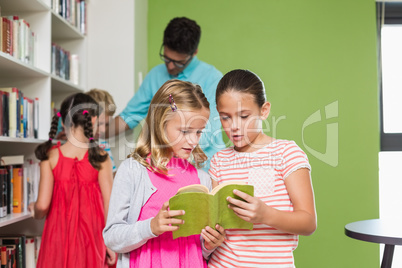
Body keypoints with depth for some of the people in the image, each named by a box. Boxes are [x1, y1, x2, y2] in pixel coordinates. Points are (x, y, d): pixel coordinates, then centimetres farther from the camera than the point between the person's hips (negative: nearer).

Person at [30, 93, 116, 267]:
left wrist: (34, 211, 15)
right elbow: (109, 203, -9)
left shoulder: (51, 156, -6)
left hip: (59, 235, 1)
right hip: (90, 235, -1)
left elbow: (43, 205, -8)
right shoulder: (100, 157, -8)